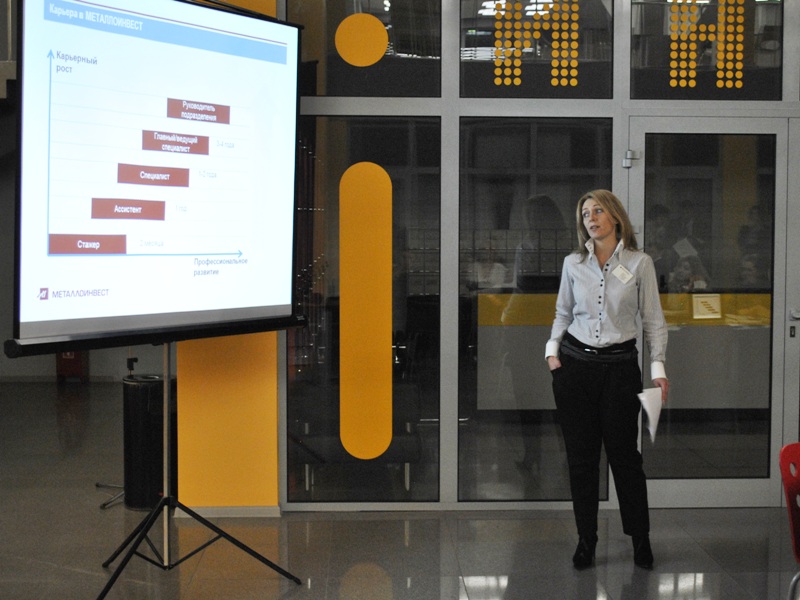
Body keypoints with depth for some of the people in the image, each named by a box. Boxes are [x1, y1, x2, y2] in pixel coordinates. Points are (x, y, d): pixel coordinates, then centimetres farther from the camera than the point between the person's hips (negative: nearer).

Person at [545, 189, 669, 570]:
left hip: (620, 364, -2)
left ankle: (640, 537, 20)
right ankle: (586, 539, 17)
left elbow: (653, 319, 1)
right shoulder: (573, 264, 6)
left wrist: (658, 367, -5)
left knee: (624, 453, 3)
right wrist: (552, 349, 2)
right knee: (581, 456, 5)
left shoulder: (639, 263, -1)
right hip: (576, 363, 2)